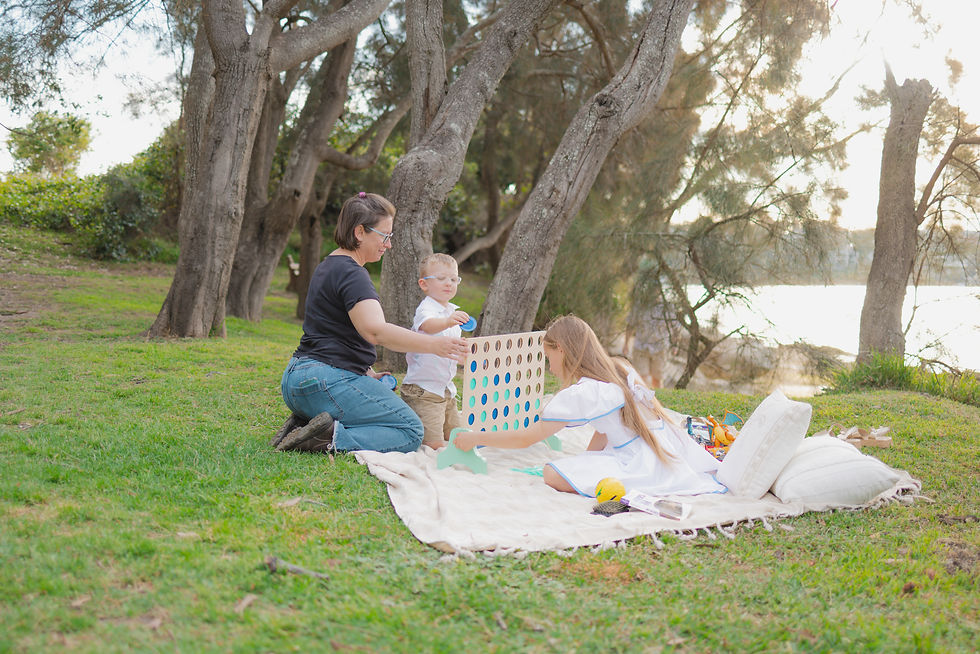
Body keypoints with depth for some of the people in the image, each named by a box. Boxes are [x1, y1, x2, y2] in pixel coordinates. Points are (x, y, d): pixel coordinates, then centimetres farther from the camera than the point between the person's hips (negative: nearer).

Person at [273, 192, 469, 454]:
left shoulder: (328, 266, 20)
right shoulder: (350, 273, -14)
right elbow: (375, 331, -30)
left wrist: (368, 374, 15)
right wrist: (434, 345, -38)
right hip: (327, 380, -10)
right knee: (411, 432, -8)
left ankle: (305, 424, 5)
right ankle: (332, 440, -19)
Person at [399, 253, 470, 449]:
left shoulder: (453, 311, 13)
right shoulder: (426, 308, -16)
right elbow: (428, 325, -43)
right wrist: (448, 321, -61)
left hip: (446, 388, 9)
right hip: (423, 389, -9)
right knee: (435, 444, -13)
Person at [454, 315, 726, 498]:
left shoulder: (581, 393, -11)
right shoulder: (621, 369, 12)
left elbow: (526, 438, -6)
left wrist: (474, 438, 4)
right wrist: (584, 461, 16)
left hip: (643, 465, -8)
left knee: (553, 474, -17)